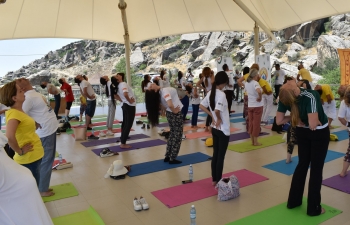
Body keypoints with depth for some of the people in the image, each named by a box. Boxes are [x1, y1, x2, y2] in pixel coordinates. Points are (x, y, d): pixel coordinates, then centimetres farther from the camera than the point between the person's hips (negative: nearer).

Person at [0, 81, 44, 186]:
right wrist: (20, 151, -23)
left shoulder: (18, 111, 6)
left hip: (33, 157, 9)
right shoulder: (14, 113, -21)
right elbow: (10, 136, -36)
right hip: (29, 159, -9)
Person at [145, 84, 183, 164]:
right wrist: (174, 111, -22)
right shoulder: (164, 91, -27)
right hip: (176, 114, -8)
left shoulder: (159, 92, -3)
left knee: (172, 134, 20)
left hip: (169, 113, 8)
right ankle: (172, 159, 11)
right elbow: (170, 104, -40)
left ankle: (167, 156, 25)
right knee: (177, 136, 5)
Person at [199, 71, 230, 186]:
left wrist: (212, 116, 5)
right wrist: (219, 119, -13)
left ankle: (214, 180, 26)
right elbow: (217, 110, -32)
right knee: (220, 156, 2)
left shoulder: (210, 92, 4)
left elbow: (201, 106, 10)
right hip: (223, 129, -8)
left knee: (215, 154, 15)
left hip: (214, 128, 8)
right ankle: (219, 181, 13)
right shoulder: (222, 94, -20)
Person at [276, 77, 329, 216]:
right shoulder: (311, 96, -33)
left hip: (302, 132, 4)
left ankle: (293, 201, 28)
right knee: (316, 169, 8)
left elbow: (279, 121, -9)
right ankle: (314, 208, 19)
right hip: (319, 133, -4)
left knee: (302, 164, 19)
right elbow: (313, 125, -37)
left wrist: (295, 117, -5)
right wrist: (313, 120, -15)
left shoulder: (285, 99, -18)